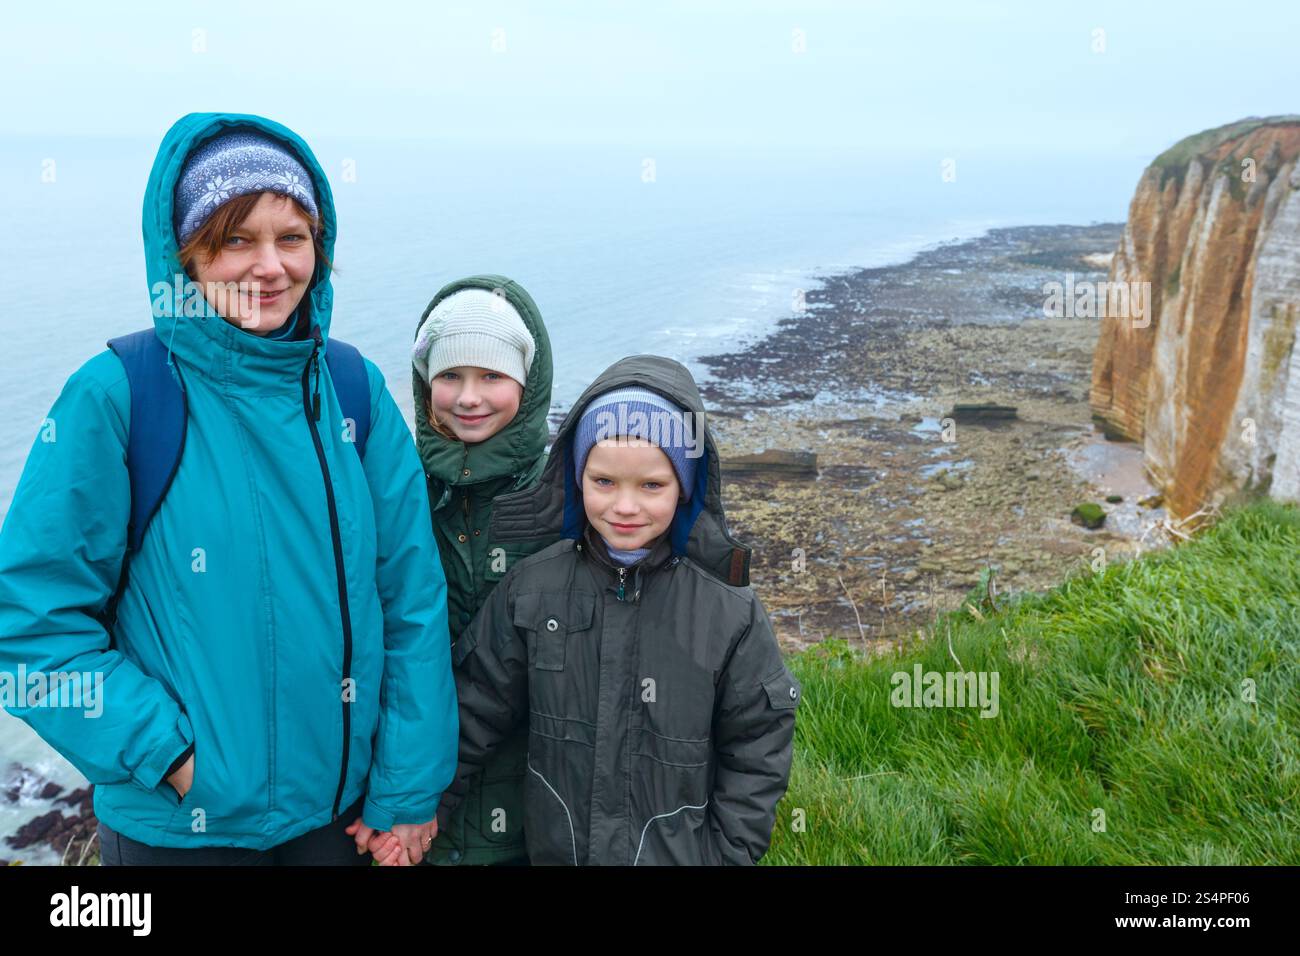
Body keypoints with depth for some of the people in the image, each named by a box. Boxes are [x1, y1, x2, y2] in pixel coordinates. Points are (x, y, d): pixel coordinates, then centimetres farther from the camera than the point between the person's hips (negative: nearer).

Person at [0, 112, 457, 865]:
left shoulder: (356, 388, -4)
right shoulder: (114, 395, -13)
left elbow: (414, 597, -1)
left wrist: (409, 788, -2)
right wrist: (166, 751, -15)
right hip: (180, 823, -2)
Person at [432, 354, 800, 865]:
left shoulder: (730, 610, -14)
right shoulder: (528, 588, -9)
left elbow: (756, 750, -6)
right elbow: (476, 712, 1)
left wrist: (730, 854, -7)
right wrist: (425, 808, 5)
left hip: (681, 853, -2)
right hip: (555, 847, 2)